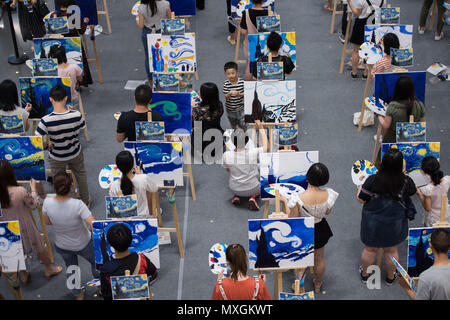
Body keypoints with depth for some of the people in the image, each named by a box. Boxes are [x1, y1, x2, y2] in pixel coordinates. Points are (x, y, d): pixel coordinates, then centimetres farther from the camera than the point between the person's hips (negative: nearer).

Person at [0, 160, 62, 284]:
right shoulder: (20, 191, -33)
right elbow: (34, 205, -14)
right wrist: (33, 188, -2)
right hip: (24, 226, -3)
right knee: (39, 247, 24)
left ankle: (23, 275, 48)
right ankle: (49, 269, 45)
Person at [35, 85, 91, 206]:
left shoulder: (46, 120, -33)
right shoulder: (76, 115, -28)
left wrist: (48, 145, -8)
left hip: (57, 157, -2)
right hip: (75, 153, 2)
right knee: (81, 175, 29)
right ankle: (86, 201, 49)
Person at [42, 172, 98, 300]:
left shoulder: (47, 202, -26)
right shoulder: (77, 204, -35)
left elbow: (47, 222, -7)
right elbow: (94, 225, -35)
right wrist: (92, 230, -13)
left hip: (62, 246, 3)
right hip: (84, 244, -3)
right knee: (96, 263, 28)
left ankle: (78, 294, 53)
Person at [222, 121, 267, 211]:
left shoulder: (226, 155, -22)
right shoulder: (253, 153, -26)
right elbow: (265, 146, -3)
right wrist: (261, 127, 3)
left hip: (235, 189, 2)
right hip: (252, 189, -2)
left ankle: (236, 196, 11)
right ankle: (252, 197, 4)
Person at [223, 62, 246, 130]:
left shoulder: (242, 82, -17)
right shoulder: (226, 84, -17)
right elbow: (226, 97, -16)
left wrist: (239, 94, -29)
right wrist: (230, 93, -38)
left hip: (240, 107, -1)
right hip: (230, 108, 1)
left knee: (243, 125, 5)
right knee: (233, 124, 25)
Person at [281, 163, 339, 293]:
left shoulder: (297, 199, -36)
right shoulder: (329, 195, -27)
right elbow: (327, 212, -6)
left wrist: (286, 202, -11)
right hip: (320, 230, 3)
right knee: (319, 259, 30)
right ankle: (317, 284, 53)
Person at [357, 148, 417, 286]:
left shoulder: (373, 180, -26)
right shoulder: (406, 182, -21)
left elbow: (361, 199, -15)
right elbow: (412, 192, 3)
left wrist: (360, 186, 4)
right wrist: (404, 174, 13)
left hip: (372, 224, -1)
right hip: (394, 225, 1)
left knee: (369, 250, 22)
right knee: (391, 251, 24)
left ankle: (365, 274, 44)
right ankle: (390, 277, 45)